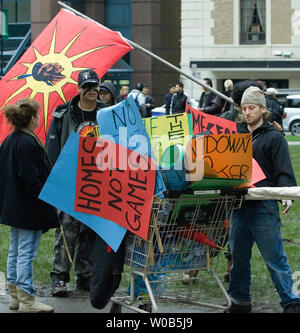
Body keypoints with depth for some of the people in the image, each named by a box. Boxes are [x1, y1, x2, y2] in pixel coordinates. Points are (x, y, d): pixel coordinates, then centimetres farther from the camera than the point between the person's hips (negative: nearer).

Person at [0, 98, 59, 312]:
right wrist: (44, 203, -17)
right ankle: (27, 301, -2)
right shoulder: (28, 143, -19)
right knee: (27, 253, -5)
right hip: (29, 210, -10)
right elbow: (31, 178, -23)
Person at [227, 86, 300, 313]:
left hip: (264, 207, -5)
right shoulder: (237, 135, 17)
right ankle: (240, 300, 20)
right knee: (238, 256, 9)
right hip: (239, 206, 5)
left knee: (274, 258, -4)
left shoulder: (274, 137, 2)